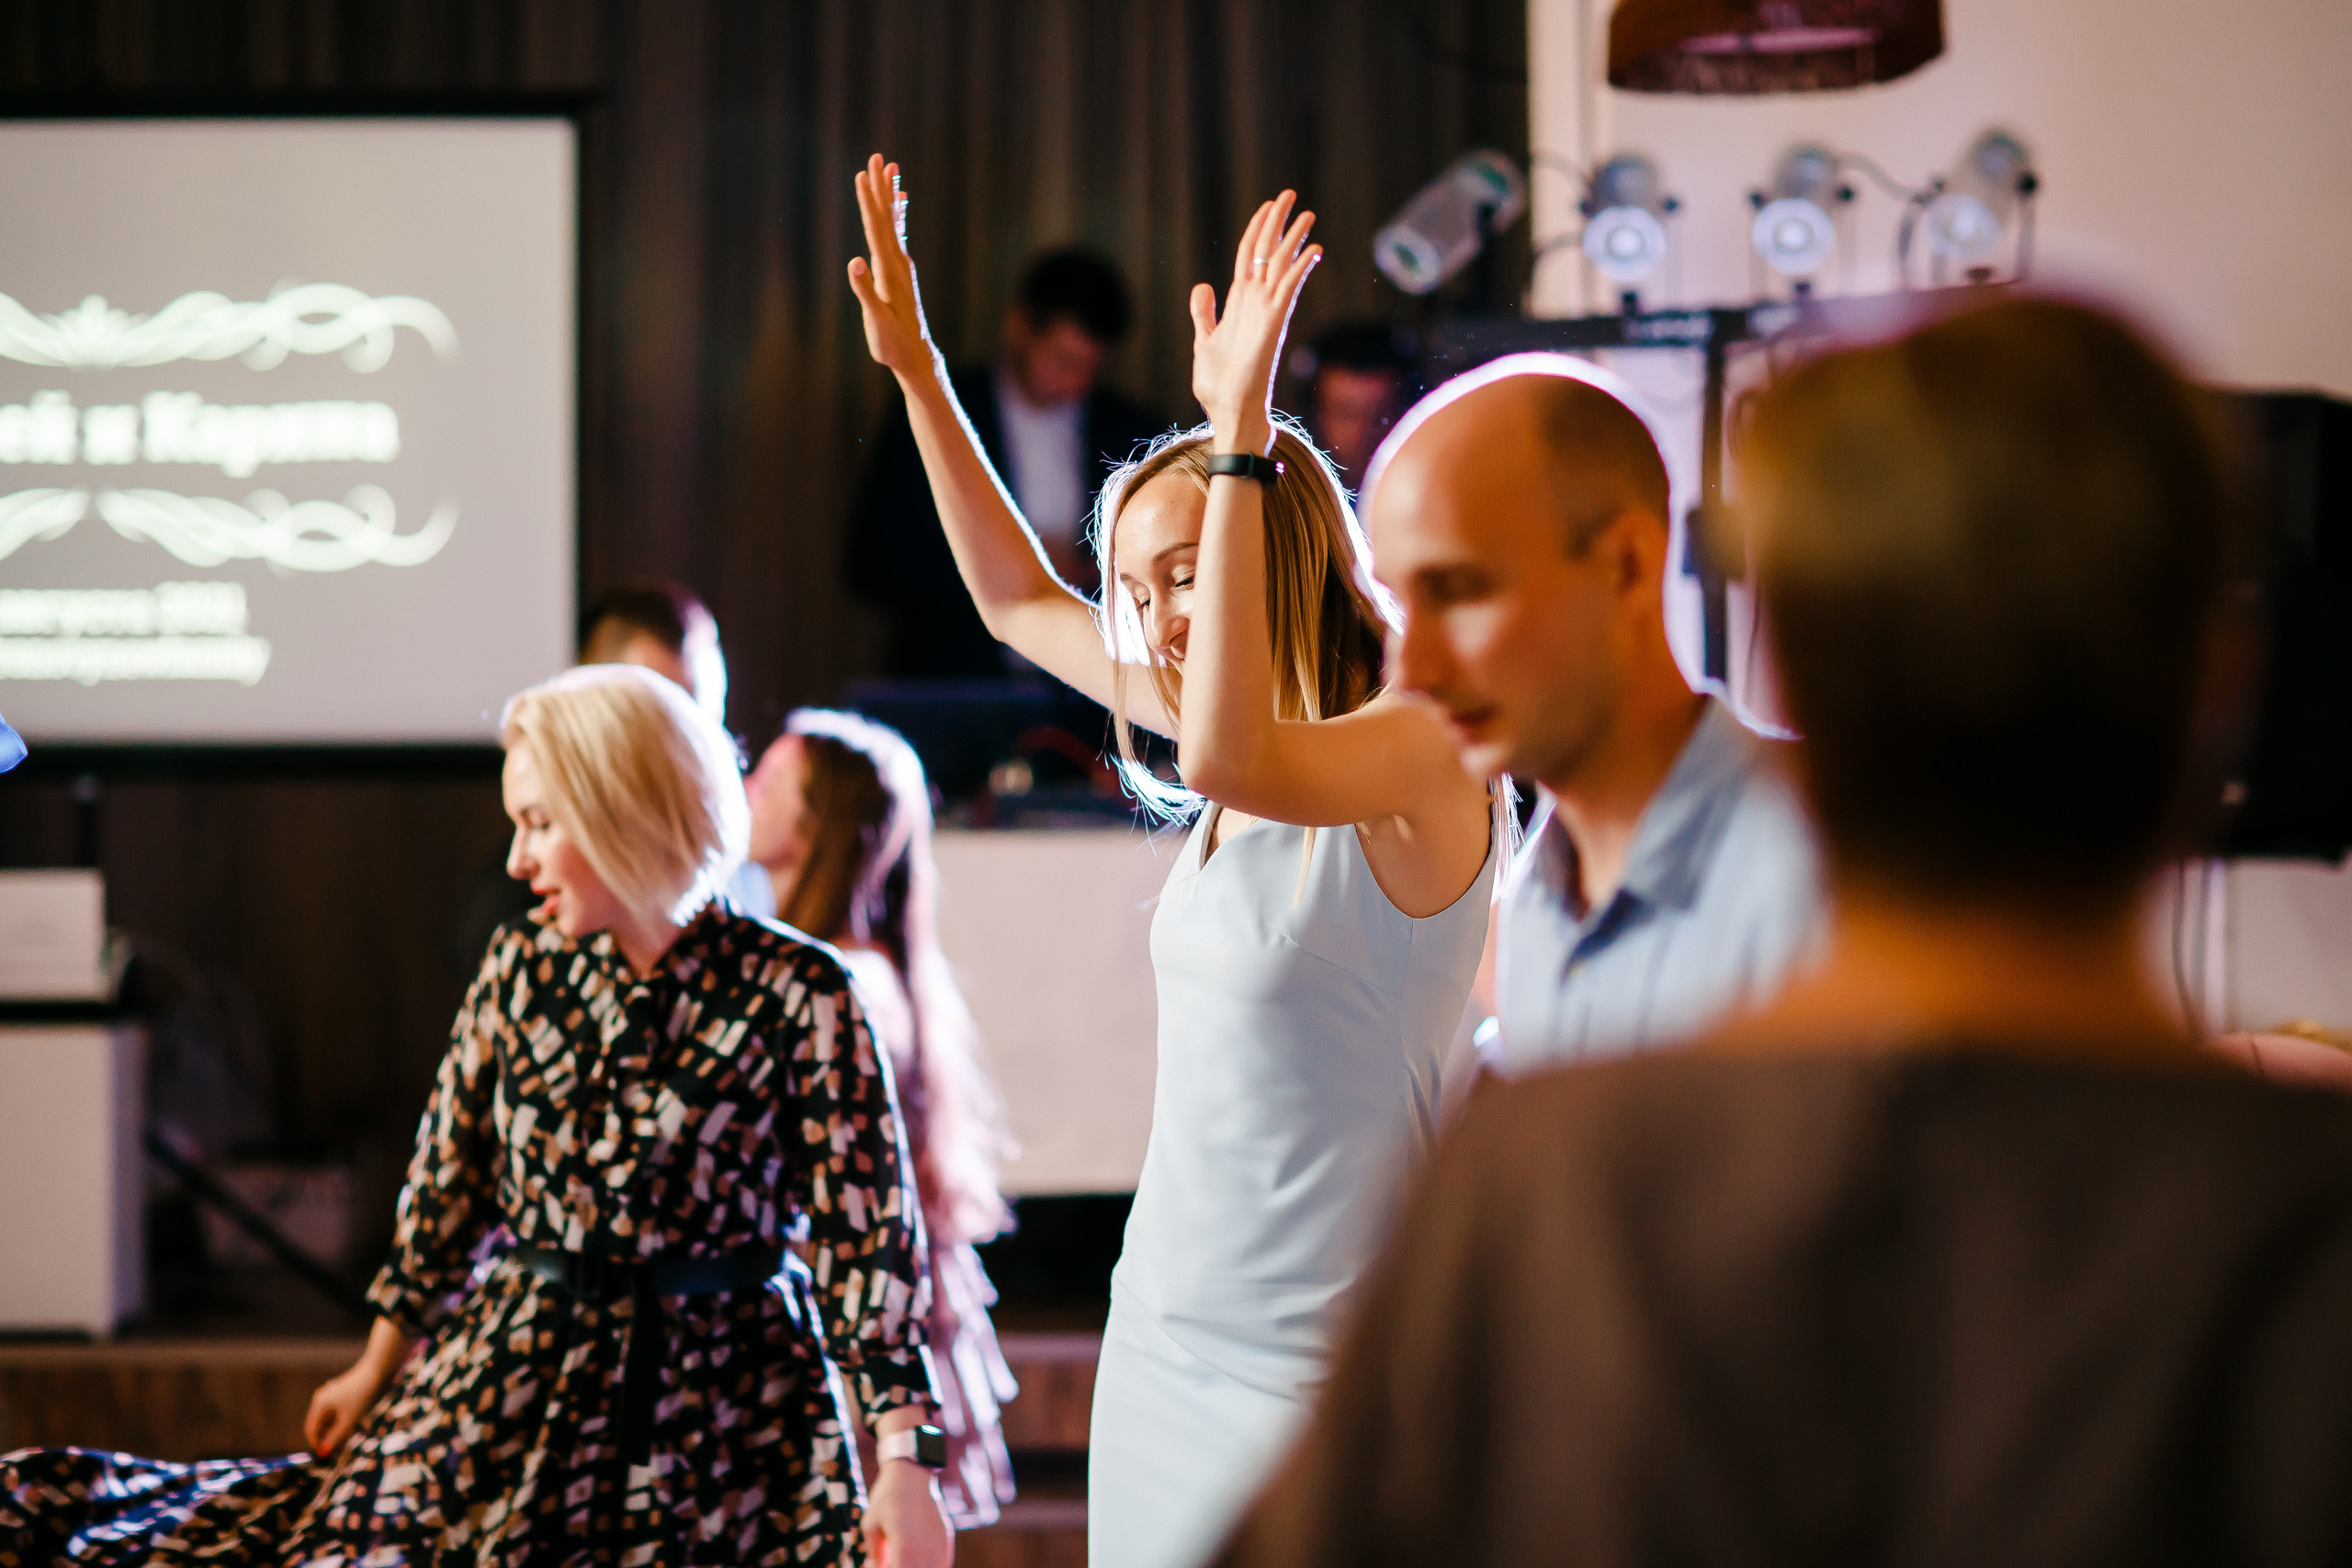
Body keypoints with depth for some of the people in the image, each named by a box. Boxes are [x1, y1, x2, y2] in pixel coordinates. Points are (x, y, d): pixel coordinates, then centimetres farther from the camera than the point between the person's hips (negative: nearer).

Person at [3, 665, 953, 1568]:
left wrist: (903, 1460, -19)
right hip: (516, 1386, 4)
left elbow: (867, 1228, -13)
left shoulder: (793, 995, -11)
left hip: (728, 1413, -4)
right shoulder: (521, 970, 3)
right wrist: (376, 1371, 21)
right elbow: (449, 1177, 14)